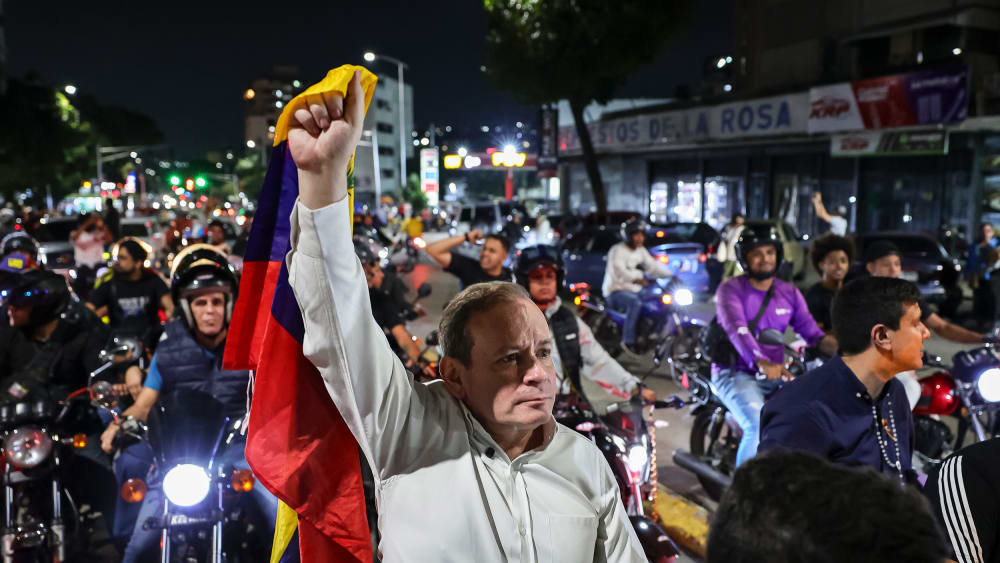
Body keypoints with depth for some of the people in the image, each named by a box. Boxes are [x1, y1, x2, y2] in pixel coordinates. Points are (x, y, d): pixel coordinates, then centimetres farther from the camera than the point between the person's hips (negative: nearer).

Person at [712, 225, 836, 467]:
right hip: (735, 373, -5)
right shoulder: (730, 289, -4)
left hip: (775, 374, 5)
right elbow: (737, 329, -22)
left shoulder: (789, 293, 12)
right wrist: (761, 363, -40)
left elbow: (812, 332, 3)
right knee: (759, 426, -28)